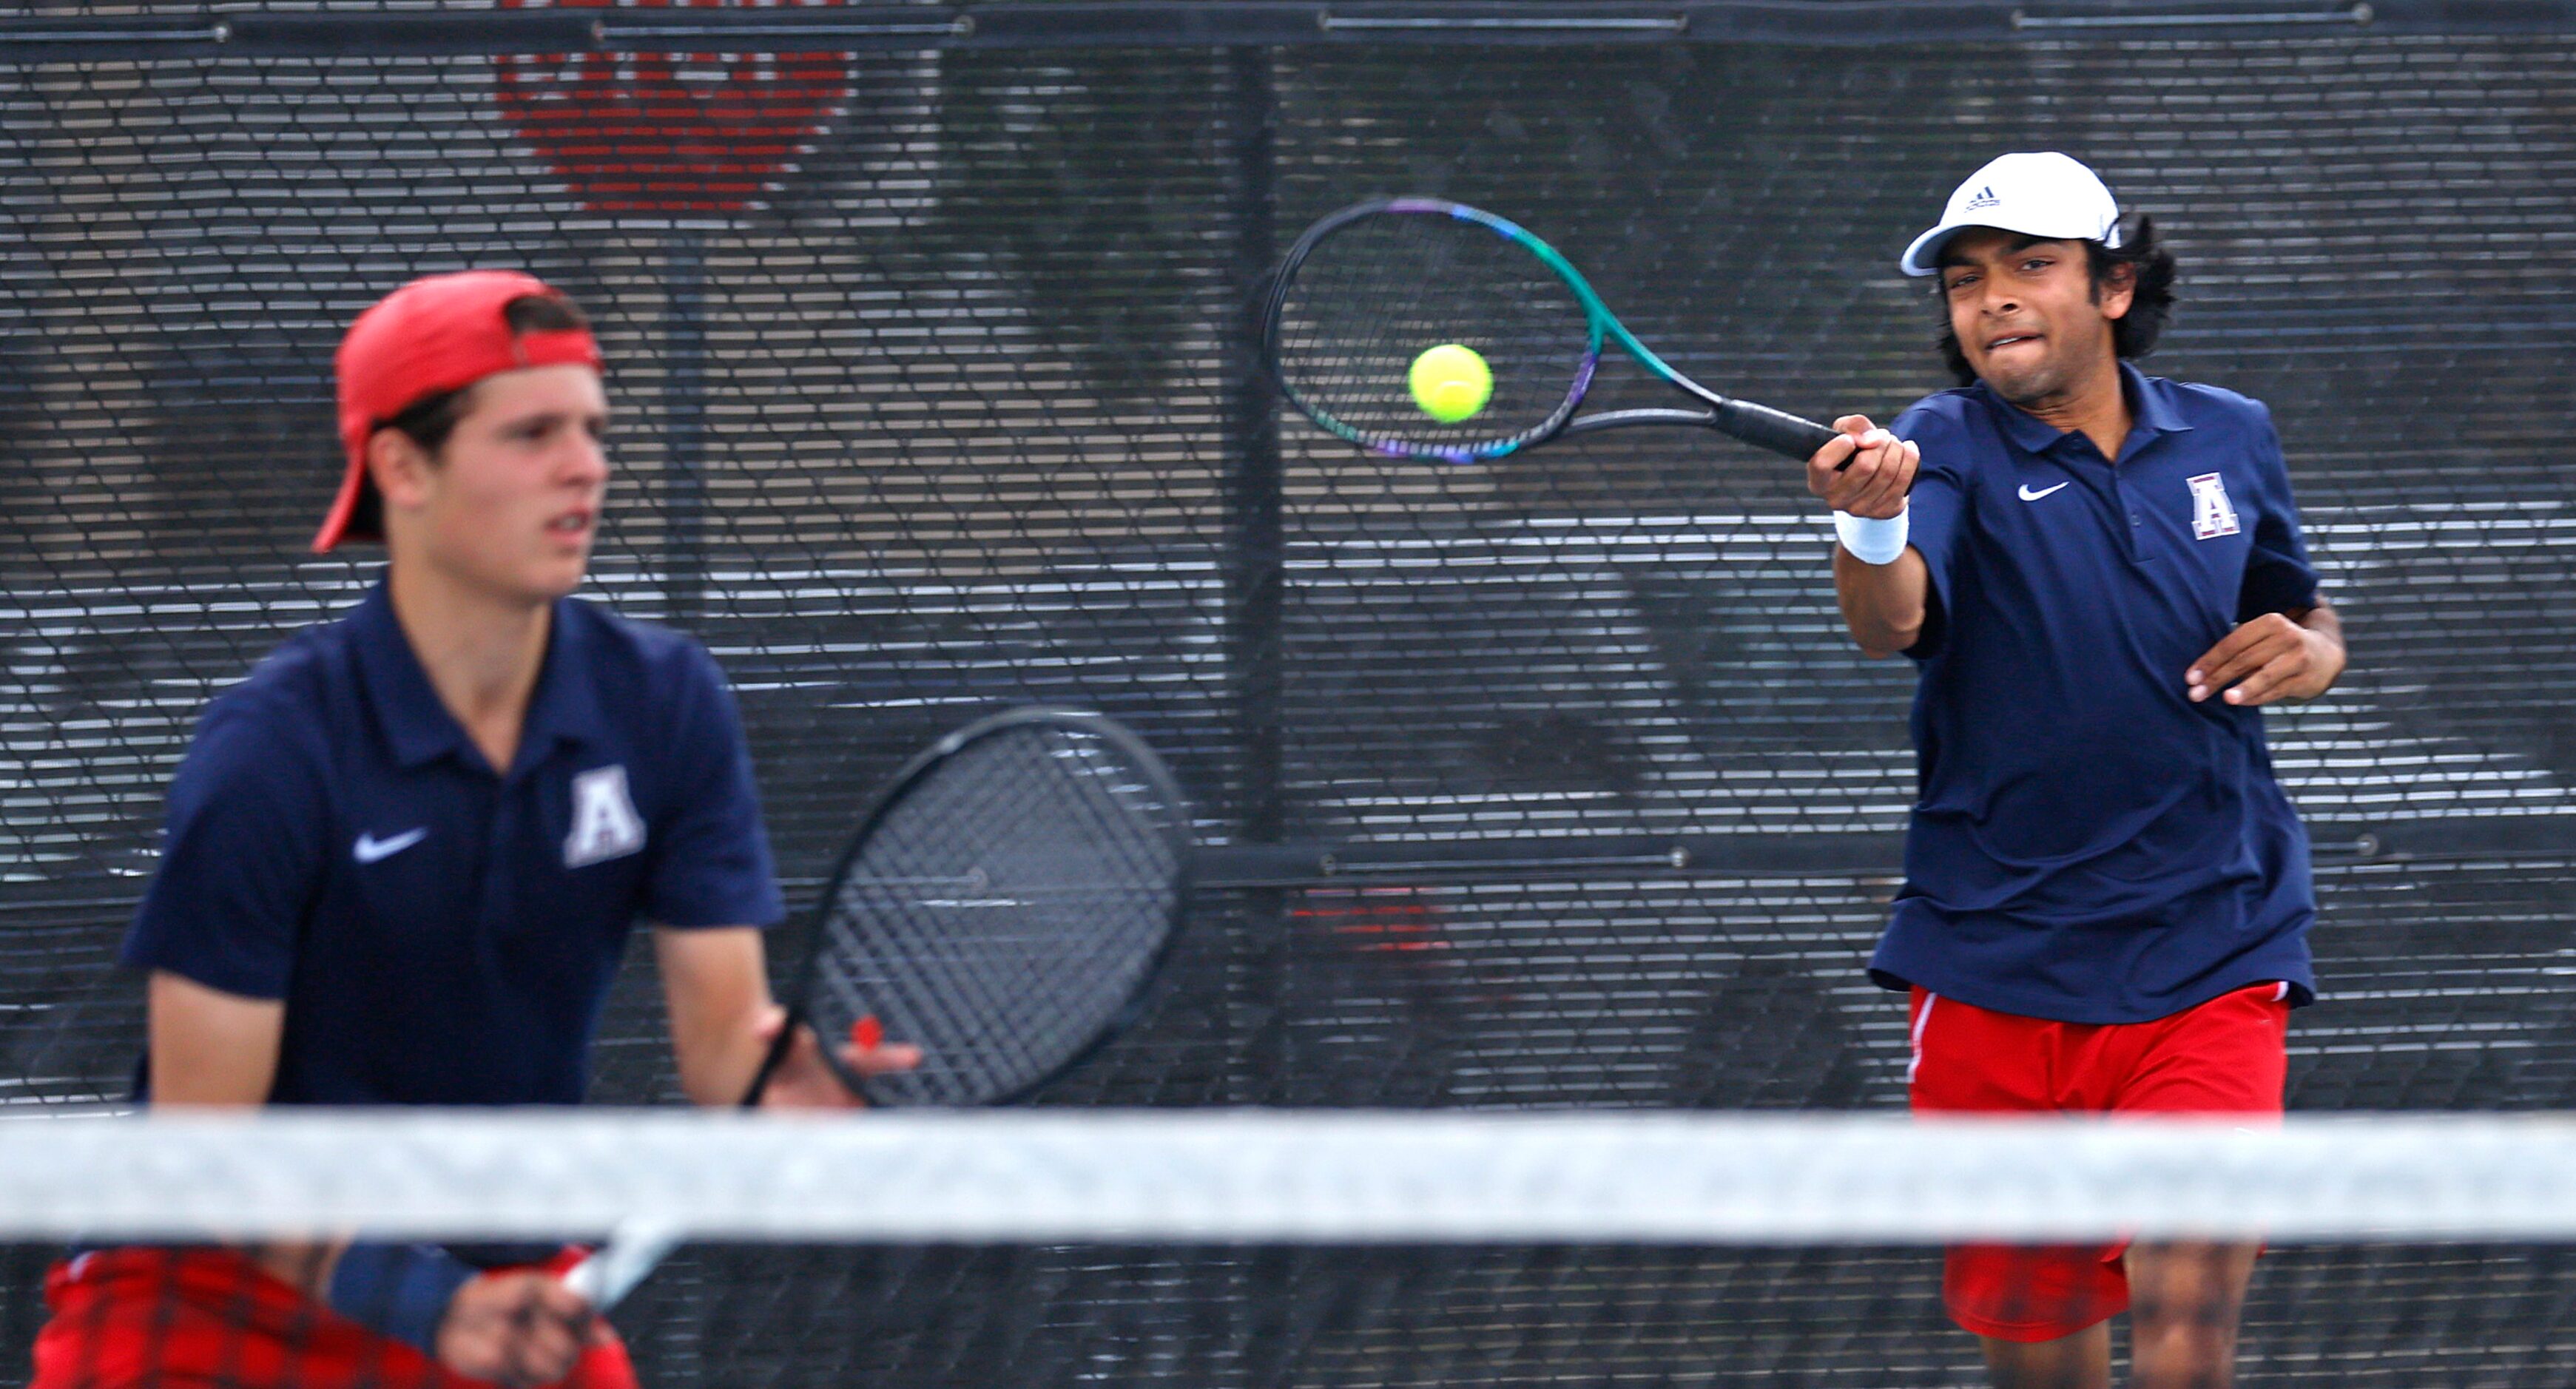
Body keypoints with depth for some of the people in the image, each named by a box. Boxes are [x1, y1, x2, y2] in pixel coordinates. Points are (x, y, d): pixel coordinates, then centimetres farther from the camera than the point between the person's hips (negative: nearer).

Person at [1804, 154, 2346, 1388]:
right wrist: (1871, 524, -49)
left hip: (2207, 956, 0)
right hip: (1993, 970, 0)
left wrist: (2307, 653, -1)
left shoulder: (2229, 440, 6)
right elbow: (1888, 620, -26)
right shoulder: (1948, 451, -4)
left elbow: (2310, 619, 24)